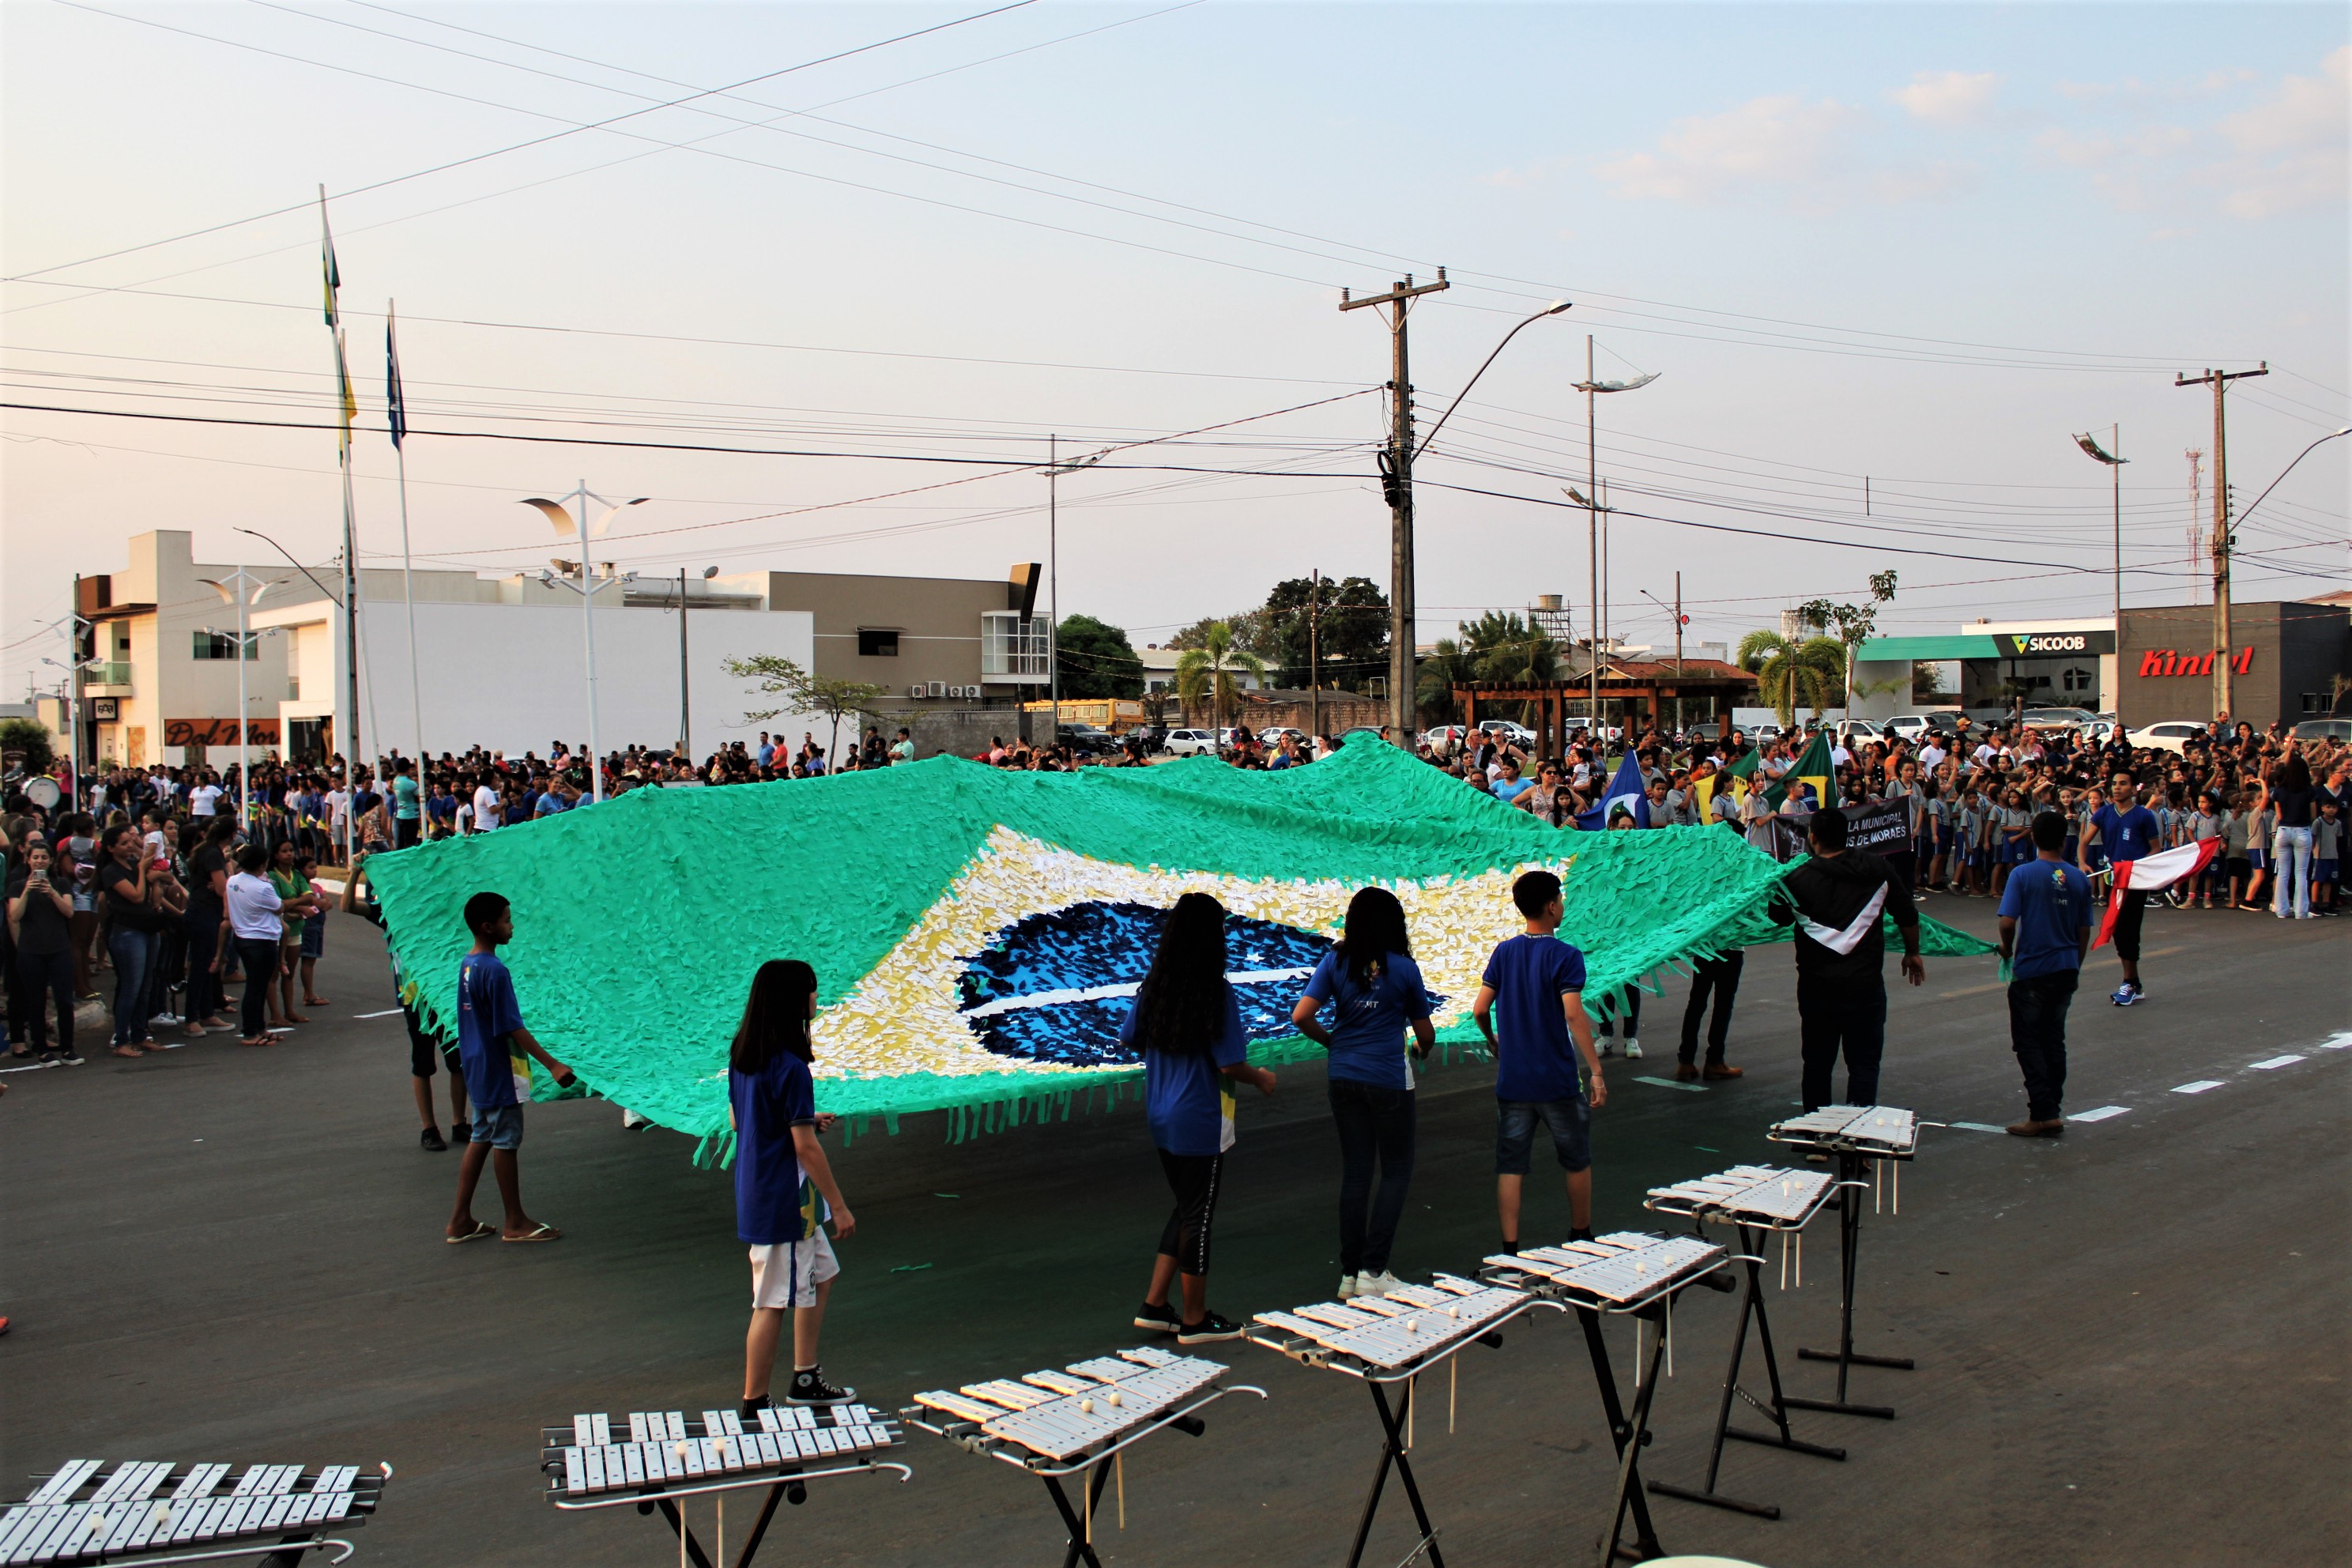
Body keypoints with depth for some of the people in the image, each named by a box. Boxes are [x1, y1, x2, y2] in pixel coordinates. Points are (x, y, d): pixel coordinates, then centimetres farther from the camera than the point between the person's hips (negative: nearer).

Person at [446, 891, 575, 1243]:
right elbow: (513, 1028, -22)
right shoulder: (495, 971, -22)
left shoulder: (467, 965, 6)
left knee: (481, 1138, 15)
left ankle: (461, 1220, 19)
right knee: (505, 1141, 1)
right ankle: (516, 1223, 12)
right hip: (499, 1072, -9)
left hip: (478, 1069, 9)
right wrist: (553, 1065, -20)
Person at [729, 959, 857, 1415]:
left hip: (755, 1194, 9)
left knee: (821, 1275, 22)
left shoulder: (741, 1054, 4)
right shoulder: (791, 1068, -23)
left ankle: (806, 1378, 30)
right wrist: (839, 1207, -14)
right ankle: (754, 1407, 9)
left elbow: (735, 1120, 14)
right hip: (783, 1203, -9)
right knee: (774, 1304, 0)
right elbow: (806, 1147, -21)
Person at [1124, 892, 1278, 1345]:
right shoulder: (1217, 992, -19)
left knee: (1185, 1208, 20)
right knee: (1198, 1216, 6)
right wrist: (1262, 1078, 0)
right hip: (1200, 1121, -6)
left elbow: (1130, 1040, 9)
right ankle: (1195, 1320, 18)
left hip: (1161, 1117, 7)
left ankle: (1154, 1306, 21)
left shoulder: (1153, 985, 0)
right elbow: (1231, 1065, -19)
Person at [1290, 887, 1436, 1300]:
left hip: (1344, 1076, 4)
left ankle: (1350, 1274, 14)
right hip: (1389, 1080, -3)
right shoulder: (1403, 968, -6)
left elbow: (1301, 1015, -7)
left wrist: (1330, 1040, 10)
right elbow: (1424, 1030, 2)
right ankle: (1373, 1271, 0)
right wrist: (1423, 1050, 25)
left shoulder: (1335, 963, 0)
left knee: (1355, 1171, 11)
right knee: (1396, 1171, 7)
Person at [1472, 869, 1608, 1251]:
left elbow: (1480, 1010, 0)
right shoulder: (1566, 957, -11)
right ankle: (1580, 1238, 29)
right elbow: (1573, 1015, -21)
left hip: (1512, 1080, 3)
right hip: (1558, 1082, -3)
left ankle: (1510, 1250, 2)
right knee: (1577, 1162, 16)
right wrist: (1595, 1071, -19)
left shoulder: (1503, 953, 2)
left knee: (1510, 1167, 5)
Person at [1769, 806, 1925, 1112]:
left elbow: (1779, 918, 12)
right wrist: (1912, 953, 22)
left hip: (1816, 984, 0)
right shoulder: (1876, 869, -1)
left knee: (1817, 1062, 13)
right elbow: (1907, 916, 7)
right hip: (1865, 983, 0)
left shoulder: (1797, 878, -5)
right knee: (1864, 1062, 5)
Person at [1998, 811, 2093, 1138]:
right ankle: (2053, 1110, 16)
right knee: (2054, 1040, 14)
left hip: (2031, 970, -5)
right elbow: (2084, 931, 7)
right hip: (2066, 970, 5)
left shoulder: (2023, 875, -11)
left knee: (2029, 1041, 2)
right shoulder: (2079, 879, 1)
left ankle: (2043, 1113, -4)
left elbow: (2008, 922, -17)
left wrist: (2007, 950, 3)